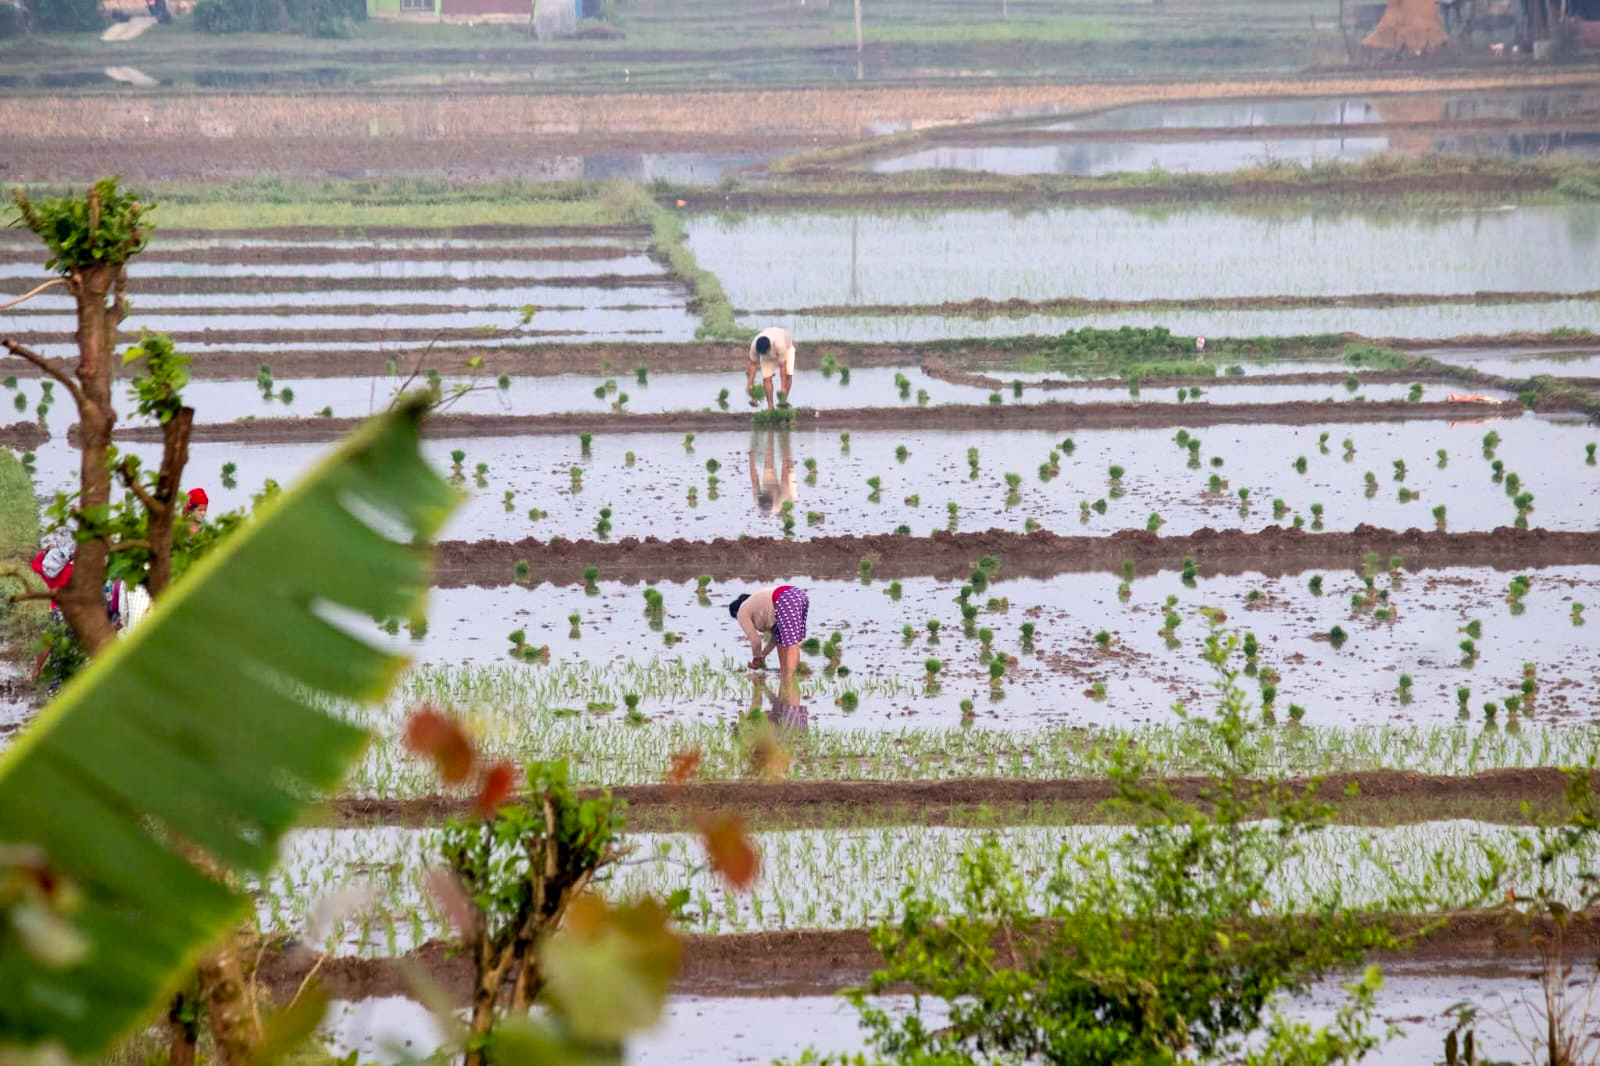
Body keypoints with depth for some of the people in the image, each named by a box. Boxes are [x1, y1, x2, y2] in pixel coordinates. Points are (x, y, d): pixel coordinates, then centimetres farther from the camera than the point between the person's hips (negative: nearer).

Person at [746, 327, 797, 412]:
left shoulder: (780, 344, -45)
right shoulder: (754, 345, -35)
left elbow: (782, 366, -37)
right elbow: (753, 364, -22)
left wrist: (783, 387, -34)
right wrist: (750, 384, -24)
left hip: (787, 347, -2)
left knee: (788, 374, -20)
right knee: (766, 378, -14)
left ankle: (784, 400, -5)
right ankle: (770, 406, -7)